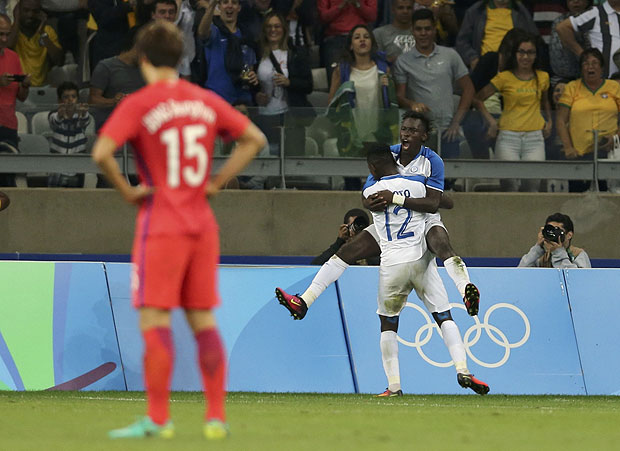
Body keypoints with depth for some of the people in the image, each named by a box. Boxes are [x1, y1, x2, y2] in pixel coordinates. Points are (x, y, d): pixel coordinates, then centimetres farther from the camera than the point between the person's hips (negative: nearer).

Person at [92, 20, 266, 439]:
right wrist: (216, 183, 10)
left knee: (156, 321, -3)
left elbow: (102, 152, -21)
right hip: (202, 226, 5)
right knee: (203, 321, 10)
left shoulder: (138, 105, -8)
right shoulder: (206, 101, 8)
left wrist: (126, 190, -7)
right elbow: (254, 139, 11)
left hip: (161, 227, -5)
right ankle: (216, 416, 9)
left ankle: (158, 418, -6)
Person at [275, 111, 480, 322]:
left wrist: (396, 198, -40)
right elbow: (367, 197, -1)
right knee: (345, 252, -6)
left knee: (443, 245, -39)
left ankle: (467, 294, -59)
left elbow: (432, 203, -28)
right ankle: (303, 302, -7)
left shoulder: (432, 161, -17)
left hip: (425, 221, -5)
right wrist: (371, 202, -28)